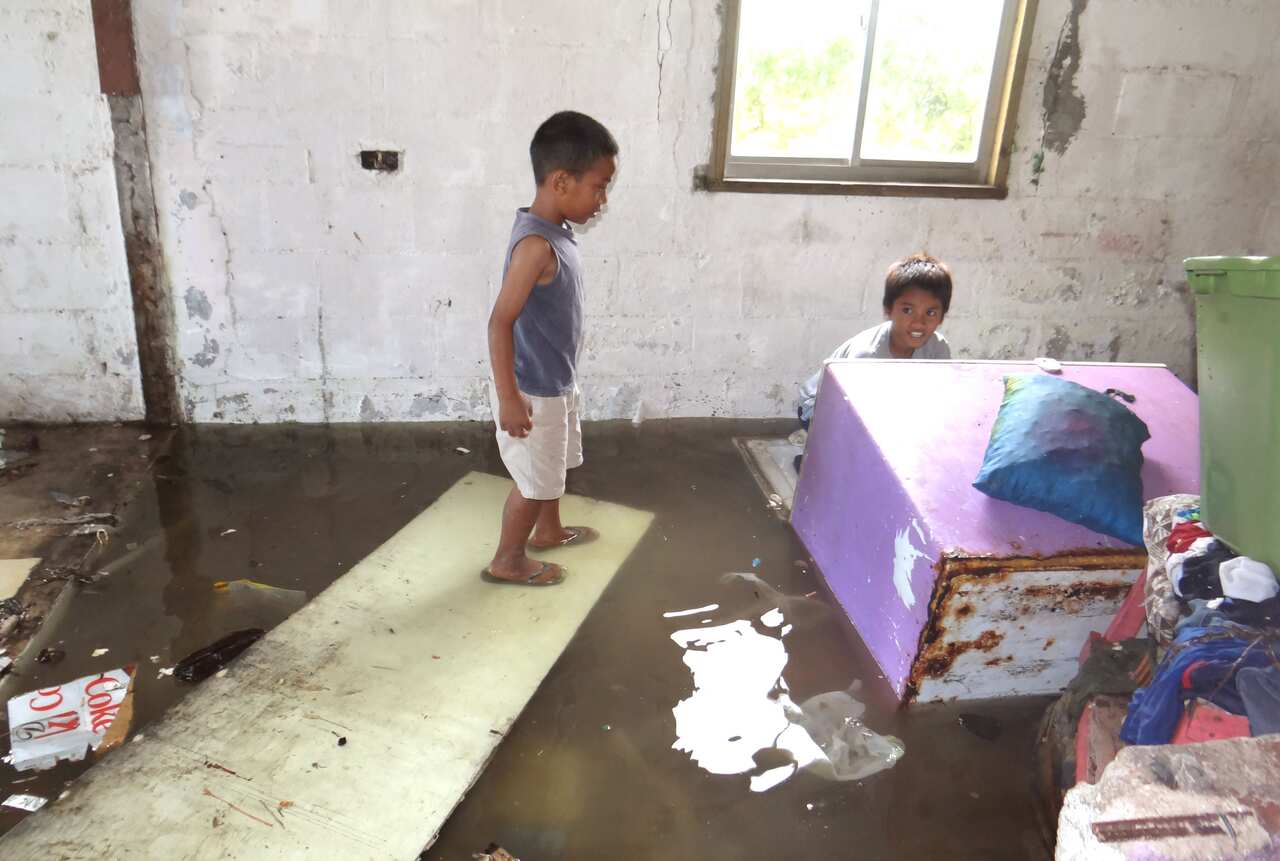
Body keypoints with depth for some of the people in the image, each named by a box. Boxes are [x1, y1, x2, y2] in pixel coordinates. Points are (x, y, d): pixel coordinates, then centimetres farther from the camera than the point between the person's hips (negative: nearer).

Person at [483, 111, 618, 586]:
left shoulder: (554, 232, 2)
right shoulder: (537, 244, -28)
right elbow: (500, 322, -28)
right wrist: (509, 398, -26)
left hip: (556, 383, 9)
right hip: (533, 391, -9)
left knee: (553, 467, 26)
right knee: (534, 480, 8)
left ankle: (548, 530, 48)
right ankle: (507, 560, 26)